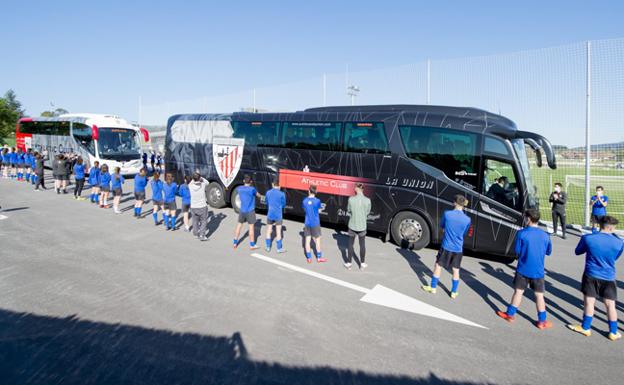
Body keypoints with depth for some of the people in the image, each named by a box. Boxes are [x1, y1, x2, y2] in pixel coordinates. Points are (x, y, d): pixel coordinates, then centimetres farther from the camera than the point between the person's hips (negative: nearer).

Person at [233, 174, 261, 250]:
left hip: (242, 211, 4)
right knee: (251, 227, 5)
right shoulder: (252, 189, -15)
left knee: (239, 225, 16)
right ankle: (252, 245, 13)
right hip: (250, 211, -4)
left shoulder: (239, 188, -1)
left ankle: (235, 243, 21)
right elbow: (258, 195, 1)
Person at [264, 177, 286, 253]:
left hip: (270, 215, 3)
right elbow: (283, 205, -3)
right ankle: (279, 248, 13)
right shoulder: (281, 194, -14)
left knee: (269, 231, 16)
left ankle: (268, 247, 22)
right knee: (278, 232, 6)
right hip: (278, 216, -3)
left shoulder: (268, 192, -3)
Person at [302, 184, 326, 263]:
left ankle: (309, 258, 16)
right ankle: (319, 257, 18)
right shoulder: (317, 201, -15)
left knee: (307, 240, 10)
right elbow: (319, 209, 0)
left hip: (307, 223, 3)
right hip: (315, 223, -3)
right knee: (317, 240, 10)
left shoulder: (304, 200, -5)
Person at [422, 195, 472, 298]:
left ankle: (433, 288, 23)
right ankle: (454, 292, 24)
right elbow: (464, 233, 7)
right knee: (456, 270, 15)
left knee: (438, 266, 14)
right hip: (458, 249, 2)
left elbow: (442, 227, 3)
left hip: (446, 247, -2)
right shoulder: (467, 219, -9)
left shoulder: (447, 214, -13)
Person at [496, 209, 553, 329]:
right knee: (539, 295, 10)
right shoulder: (545, 235, -3)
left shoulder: (522, 233, -12)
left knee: (518, 292, 10)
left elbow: (517, 251, -8)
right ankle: (542, 321, 16)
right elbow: (548, 252, 9)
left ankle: (510, 314, 20)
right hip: (538, 271, 2)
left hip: (523, 269, -2)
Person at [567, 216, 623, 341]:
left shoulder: (587, 238, -12)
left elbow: (578, 252, 5)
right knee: (610, 305, 11)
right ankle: (613, 332, 23)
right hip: (608, 278, 1)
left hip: (591, 275, -1)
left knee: (589, 303, 9)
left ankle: (585, 327, 21)